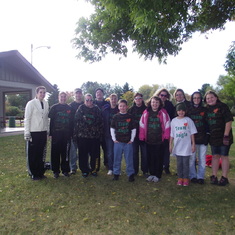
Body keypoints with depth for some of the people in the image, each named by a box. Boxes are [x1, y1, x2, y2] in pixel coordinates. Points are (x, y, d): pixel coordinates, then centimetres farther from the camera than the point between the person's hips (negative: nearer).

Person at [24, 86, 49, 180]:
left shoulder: (46, 103, 7)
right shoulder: (31, 103, -6)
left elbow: (46, 118, 10)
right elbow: (27, 119, -7)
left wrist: (47, 130, 6)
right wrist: (27, 133, -11)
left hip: (43, 132, 5)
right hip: (33, 132, -5)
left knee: (41, 153, 12)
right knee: (32, 154, 5)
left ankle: (40, 173, 25)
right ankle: (33, 174, 19)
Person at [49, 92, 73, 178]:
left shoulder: (69, 108, 10)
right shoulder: (54, 107, 4)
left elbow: (71, 121, 11)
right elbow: (51, 120, 1)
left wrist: (71, 133, 5)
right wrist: (51, 133, -6)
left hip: (66, 133, 2)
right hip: (56, 133, -2)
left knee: (65, 152, 6)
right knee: (55, 152, 3)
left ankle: (65, 170, 17)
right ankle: (56, 171, 13)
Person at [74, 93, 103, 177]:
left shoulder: (97, 109, 8)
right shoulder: (81, 109, 3)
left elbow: (101, 122, 8)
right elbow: (76, 121, 0)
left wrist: (100, 133, 3)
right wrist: (75, 134, -5)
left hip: (95, 136, 1)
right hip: (83, 136, -1)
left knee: (95, 154, 6)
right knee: (83, 154, 5)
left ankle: (94, 169, 22)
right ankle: (84, 170, 19)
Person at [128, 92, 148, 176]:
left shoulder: (146, 109, 2)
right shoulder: (131, 109, 5)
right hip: (134, 134, 1)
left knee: (144, 153, 3)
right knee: (134, 153, 7)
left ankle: (145, 171, 15)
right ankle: (135, 170, 18)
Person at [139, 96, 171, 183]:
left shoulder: (163, 113, -2)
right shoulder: (146, 113, 3)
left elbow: (167, 125, -2)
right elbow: (142, 125, 5)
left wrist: (166, 136, -6)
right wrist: (142, 136, 2)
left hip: (159, 140, -2)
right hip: (149, 140, 3)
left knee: (158, 158, 5)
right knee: (150, 157, 11)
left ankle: (158, 175, 19)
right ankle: (151, 174, 26)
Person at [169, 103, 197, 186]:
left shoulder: (188, 120, -2)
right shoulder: (174, 121, 4)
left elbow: (192, 133, 1)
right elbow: (172, 134, 8)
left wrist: (193, 144, -1)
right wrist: (170, 145, 7)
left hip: (186, 146, -2)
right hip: (177, 146, 2)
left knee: (186, 163, 3)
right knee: (179, 163, 9)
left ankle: (185, 178, 16)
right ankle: (180, 178, 22)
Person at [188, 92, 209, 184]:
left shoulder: (204, 110, 7)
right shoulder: (188, 110, 6)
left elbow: (208, 123, 8)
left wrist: (207, 135, 0)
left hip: (202, 138, 1)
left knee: (202, 159, 3)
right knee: (192, 158, 1)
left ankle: (200, 177, 15)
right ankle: (193, 176, 15)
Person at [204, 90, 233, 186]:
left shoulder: (222, 106, -9)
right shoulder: (207, 109, 7)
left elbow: (229, 121, -13)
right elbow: (205, 122, 15)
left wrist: (226, 135, -17)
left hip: (223, 136, -5)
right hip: (213, 137, 5)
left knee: (224, 156, 3)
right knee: (215, 156, 10)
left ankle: (224, 178, 12)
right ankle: (214, 176, 19)